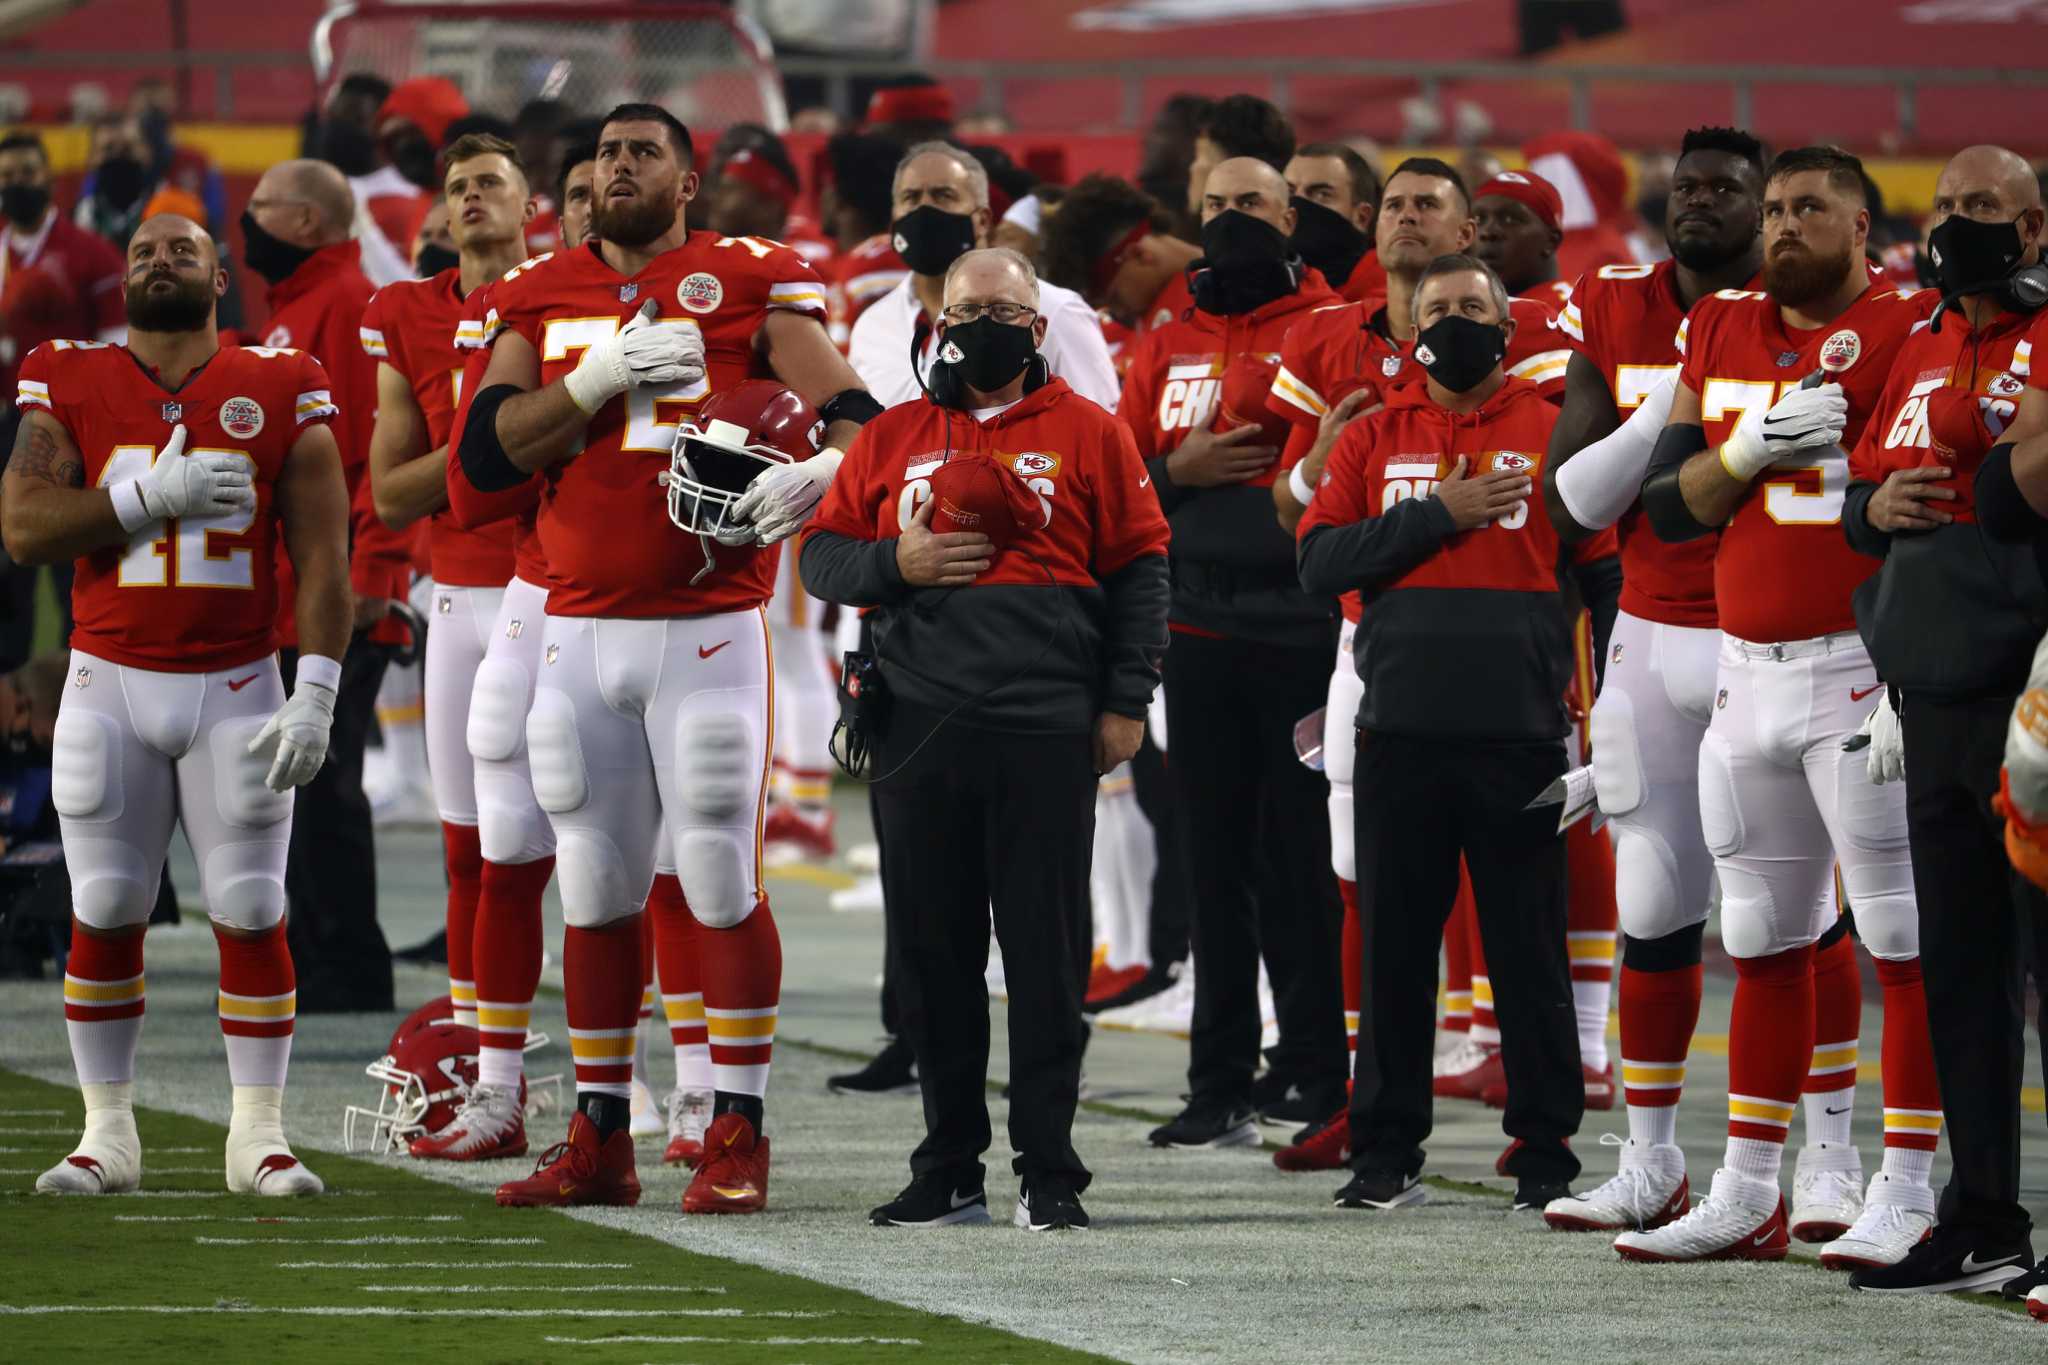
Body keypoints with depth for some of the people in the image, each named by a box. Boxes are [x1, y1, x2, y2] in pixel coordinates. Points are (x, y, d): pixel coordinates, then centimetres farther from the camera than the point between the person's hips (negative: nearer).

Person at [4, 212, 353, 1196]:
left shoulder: (280, 391, 0)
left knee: (250, 914, -2)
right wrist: (153, 497, -18)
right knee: (103, 916, 2)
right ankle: (107, 1133, 11)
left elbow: (321, 553, -2)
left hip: (236, 688, -1)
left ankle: (258, 1136, 4)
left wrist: (315, 694, -11)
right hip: (110, 683, 1)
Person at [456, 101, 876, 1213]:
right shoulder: (539, 299, 10)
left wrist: (817, 473, -29)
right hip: (579, 634, 4)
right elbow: (486, 450, -1)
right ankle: (600, 1140, 15)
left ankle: (738, 1137, 1)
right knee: (595, 890, 8)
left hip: (707, 630, -4)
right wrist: (604, 379, -13)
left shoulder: (751, 285, 0)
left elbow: (853, 413, -7)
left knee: (722, 881, -3)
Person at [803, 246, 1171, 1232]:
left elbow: (1139, 567, 5)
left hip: (1045, 730, -3)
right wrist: (896, 564, -7)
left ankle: (1048, 1174, 2)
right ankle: (948, 1169, 14)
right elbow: (822, 556, 13)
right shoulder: (892, 438, 13)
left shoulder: (1089, 435, 6)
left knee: (1046, 954, -2)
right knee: (932, 953, 6)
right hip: (919, 728, 3)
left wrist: (1124, 702, -1)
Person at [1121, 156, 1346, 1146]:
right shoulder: (1165, 348, 15)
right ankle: (1221, 1085, 10)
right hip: (1200, 638, 4)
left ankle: (1316, 1075, 3)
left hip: (1306, 633, -4)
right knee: (1216, 864, 6)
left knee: (1303, 859, -3)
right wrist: (1180, 473, -3)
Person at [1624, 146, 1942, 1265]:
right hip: (1745, 667, 7)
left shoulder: (1906, 331, -6)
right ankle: (1747, 1192, 19)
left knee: (1905, 936, -6)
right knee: (1762, 941, 13)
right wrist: (1748, 454, -7)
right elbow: (1665, 503, 8)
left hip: (1863, 668, -7)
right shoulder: (1720, 334, 13)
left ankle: (1907, 1189, -3)